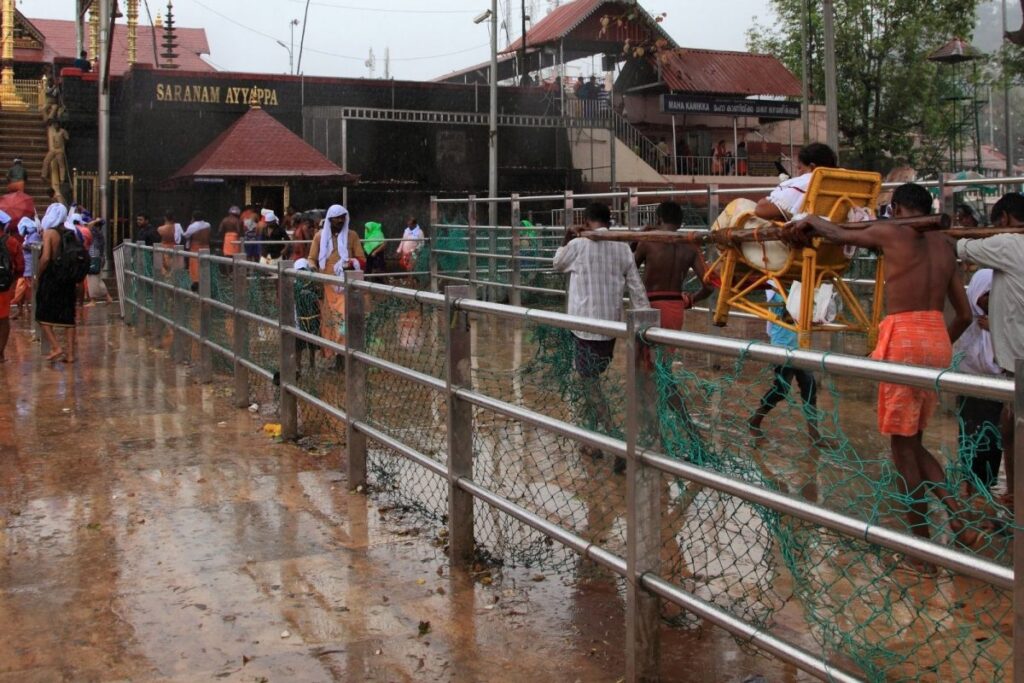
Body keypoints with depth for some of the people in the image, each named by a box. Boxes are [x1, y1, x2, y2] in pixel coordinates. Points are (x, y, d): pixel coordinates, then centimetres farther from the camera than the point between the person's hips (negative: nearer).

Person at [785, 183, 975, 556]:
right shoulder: (943, 246, 16)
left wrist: (809, 221, 32)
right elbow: (965, 314, 17)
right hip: (938, 340, 6)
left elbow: (838, 234, 13)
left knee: (903, 445, 3)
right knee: (913, 441, 20)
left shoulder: (891, 233, -1)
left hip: (904, 339, -6)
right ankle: (959, 516, 6)